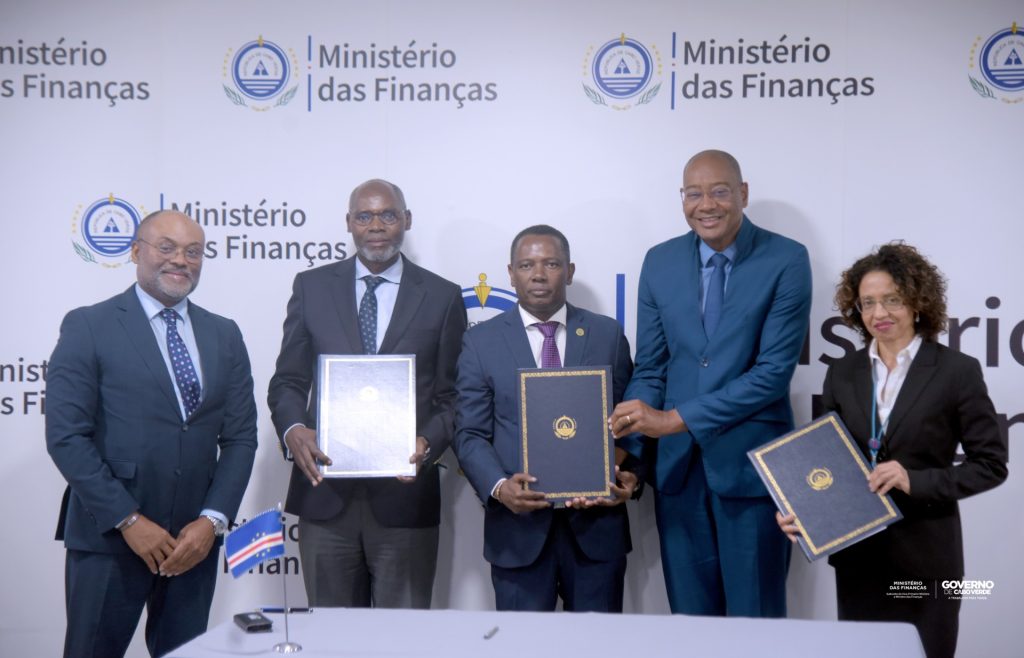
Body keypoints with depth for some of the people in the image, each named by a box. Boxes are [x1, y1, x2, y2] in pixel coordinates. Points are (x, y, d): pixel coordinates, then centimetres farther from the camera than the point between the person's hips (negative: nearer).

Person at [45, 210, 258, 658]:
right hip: (108, 538, -4)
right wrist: (129, 521, -14)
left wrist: (212, 520, -7)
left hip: (194, 539, 4)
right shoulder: (88, 327, -3)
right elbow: (66, 436, -10)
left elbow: (240, 437, 6)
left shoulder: (224, 335, 9)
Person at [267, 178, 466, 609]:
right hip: (325, 493, 1)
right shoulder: (312, 287, 8)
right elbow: (288, 381, 8)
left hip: (404, 496, -1)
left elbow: (452, 396, 4)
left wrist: (427, 443, -15)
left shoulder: (442, 297, 4)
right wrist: (293, 430, -13)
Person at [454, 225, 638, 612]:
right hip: (519, 527, -1)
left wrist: (629, 475, -11)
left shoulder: (608, 335, 7)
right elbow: (470, 434, 1)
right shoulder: (482, 342, 4)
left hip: (597, 524, 1)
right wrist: (498, 487, -17)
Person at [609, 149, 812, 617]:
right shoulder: (659, 262, 5)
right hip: (677, 464, 3)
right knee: (689, 615, 13)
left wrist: (677, 418, -18)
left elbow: (774, 371, -14)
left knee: (754, 615, 8)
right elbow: (650, 368, 6)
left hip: (751, 463, -3)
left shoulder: (786, 260, -7)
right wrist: (628, 449, -7)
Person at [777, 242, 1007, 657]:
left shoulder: (957, 371, -5)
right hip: (857, 553, 3)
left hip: (925, 555, -3)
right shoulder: (842, 373, 6)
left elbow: (990, 464, -4)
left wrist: (916, 481, -18)